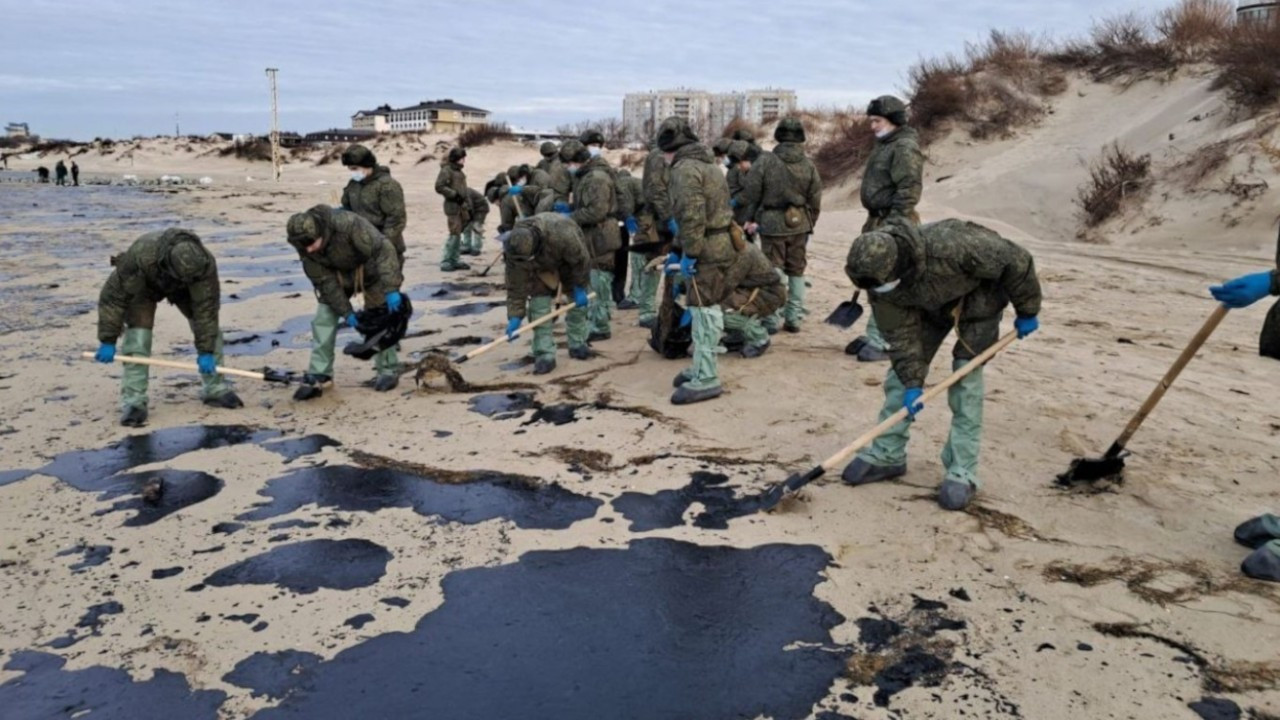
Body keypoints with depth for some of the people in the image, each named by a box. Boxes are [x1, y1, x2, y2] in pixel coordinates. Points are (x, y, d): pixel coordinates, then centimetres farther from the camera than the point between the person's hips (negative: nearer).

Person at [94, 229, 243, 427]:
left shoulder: (205, 264, -38)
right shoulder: (139, 257, -44)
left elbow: (205, 307, -30)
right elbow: (113, 295, -33)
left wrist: (206, 351, -28)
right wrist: (108, 341, -29)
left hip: (181, 287, 2)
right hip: (143, 285, -2)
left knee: (209, 327, -9)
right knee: (138, 336, -19)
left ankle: (215, 389, 3)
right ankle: (134, 402, -12)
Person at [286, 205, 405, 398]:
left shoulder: (348, 223, -39)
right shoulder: (305, 247, -22)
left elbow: (383, 249, -36)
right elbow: (324, 280, -14)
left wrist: (391, 289, -40)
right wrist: (346, 311, -16)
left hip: (369, 267, -4)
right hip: (338, 273, 4)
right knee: (324, 319, -5)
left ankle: (388, 372, 10)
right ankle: (319, 375, 0)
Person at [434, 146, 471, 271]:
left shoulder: (459, 171, 16)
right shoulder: (446, 170, -9)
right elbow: (439, 187, -17)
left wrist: (468, 206, 19)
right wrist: (455, 195, -18)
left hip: (462, 206, 8)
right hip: (453, 206, -8)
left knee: (458, 234, 10)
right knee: (454, 234, -11)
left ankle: (455, 260, 17)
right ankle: (445, 262, -4)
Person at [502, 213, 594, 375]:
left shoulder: (561, 234, -46)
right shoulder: (514, 250, -34)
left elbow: (581, 259, -27)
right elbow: (515, 287, -24)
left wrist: (579, 288, -19)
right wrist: (515, 317, -28)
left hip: (571, 257, -1)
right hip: (540, 266, 1)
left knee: (578, 302, 4)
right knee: (539, 303, -13)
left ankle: (578, 345, 24)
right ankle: (545, 355, -9)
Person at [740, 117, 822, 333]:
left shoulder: (765, 160, -10)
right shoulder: (808, 165, 1)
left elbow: (750, 192, -9)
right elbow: (815, 201, 5)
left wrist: (749, 218, 4)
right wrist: (809, 226, 17)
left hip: (772, 224, -3)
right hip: (799, 224, 3)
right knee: (796, 271, 12)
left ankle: (772, 318, 2)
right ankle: (794, 318, 16)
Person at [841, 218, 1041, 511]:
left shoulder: (949, 245, -44)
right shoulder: (878, 280, -28)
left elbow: (1017, 262, -29)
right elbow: (901, 333, -18)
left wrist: (1027, 311, -16)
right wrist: (912, 383, -22)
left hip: (978, 297, -4)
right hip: (931, 304, 5)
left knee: (966, 380, -11)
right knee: (901, 372, -1)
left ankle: (962, 472, -4)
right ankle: (887, 454, 12)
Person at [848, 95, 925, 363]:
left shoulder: (905, 148, -14)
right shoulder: (884, 145, 18)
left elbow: (909, 192, -21)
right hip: (879, 222, 10)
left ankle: (883, 342, -4)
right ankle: (875, 336, 23)